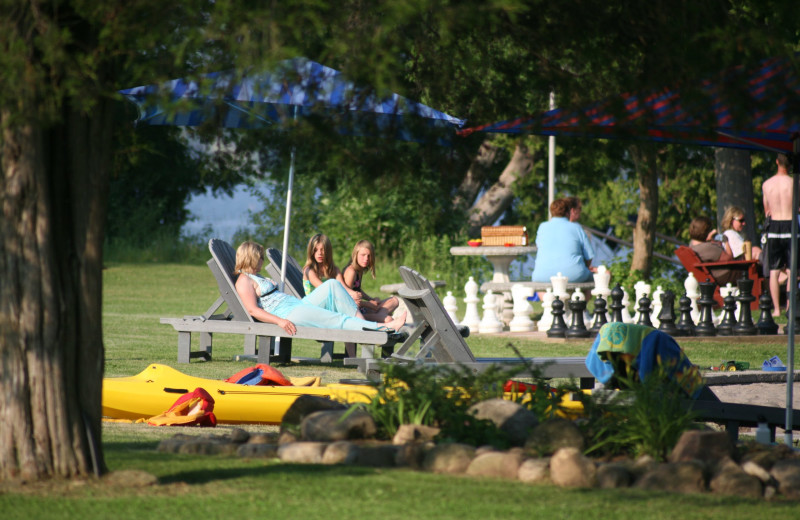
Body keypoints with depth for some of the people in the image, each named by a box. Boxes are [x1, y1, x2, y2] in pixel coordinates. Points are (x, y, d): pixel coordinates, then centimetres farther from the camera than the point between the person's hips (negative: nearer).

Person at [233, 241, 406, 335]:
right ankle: (382, 327, -22)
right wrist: (280, 321, -30)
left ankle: (362, 322, -12)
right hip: (286, 314, -10)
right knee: (336, 319, -18)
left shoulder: (257, 278, 29)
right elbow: (253, 309, -17)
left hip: (297, 304, 10)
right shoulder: (244, 280, -4)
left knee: (332, 285, -3)